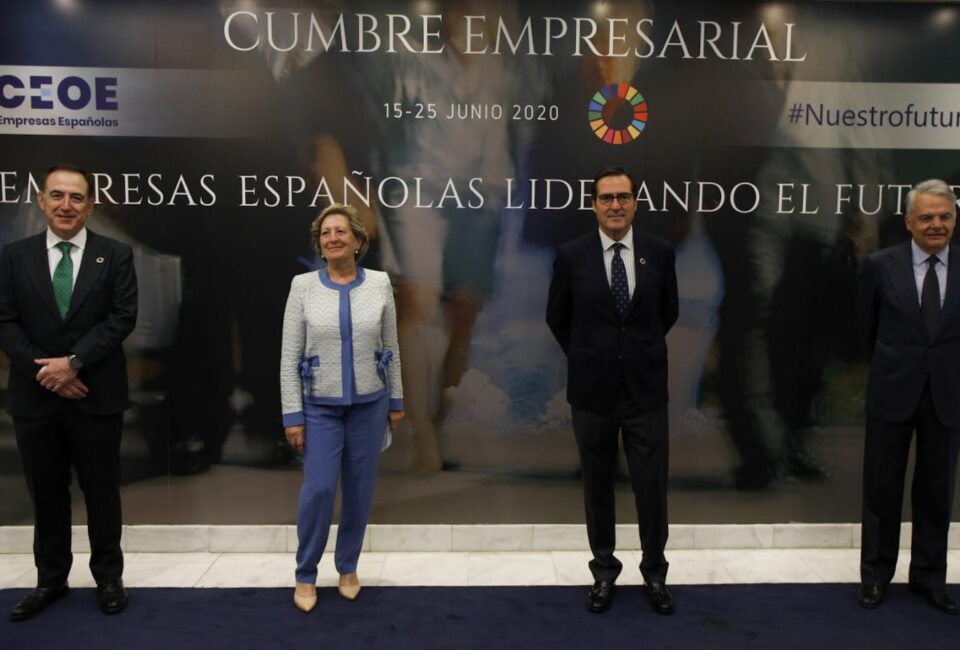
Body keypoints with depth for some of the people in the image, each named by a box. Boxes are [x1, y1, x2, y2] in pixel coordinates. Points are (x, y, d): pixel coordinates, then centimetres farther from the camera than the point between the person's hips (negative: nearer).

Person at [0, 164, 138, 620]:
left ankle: (108, 576, 24)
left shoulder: (116, 255, 1)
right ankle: (50, 579, 29)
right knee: (46, 494, 13)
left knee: (102, 491, 8)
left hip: (97, 395, -2)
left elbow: (122, 317, -8)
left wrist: (73, 362, -17)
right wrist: (45, 369, -12)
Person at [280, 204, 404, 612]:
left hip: (369, 404, 2)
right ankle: (306, 575, 15)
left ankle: (348, 567, 28)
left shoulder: (379, 283, -2)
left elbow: (391, 347, 5)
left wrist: (396, 400, 7)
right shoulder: (303, 285, -5)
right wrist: (292, 414, -7)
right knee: (318, 489, -7)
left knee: (359, 490, 8)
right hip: (321, 406, -1)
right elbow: (289, 356, -4)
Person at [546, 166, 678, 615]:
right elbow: (557, 317, 8)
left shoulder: (660, 252, -1)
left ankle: (654, 572, 27)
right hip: (592, 390, 0)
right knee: (597, 486, 12)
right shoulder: (572, 255, -4)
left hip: (646, 388, 0)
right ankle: (604, 571, 30)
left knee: (652, 486, 6)